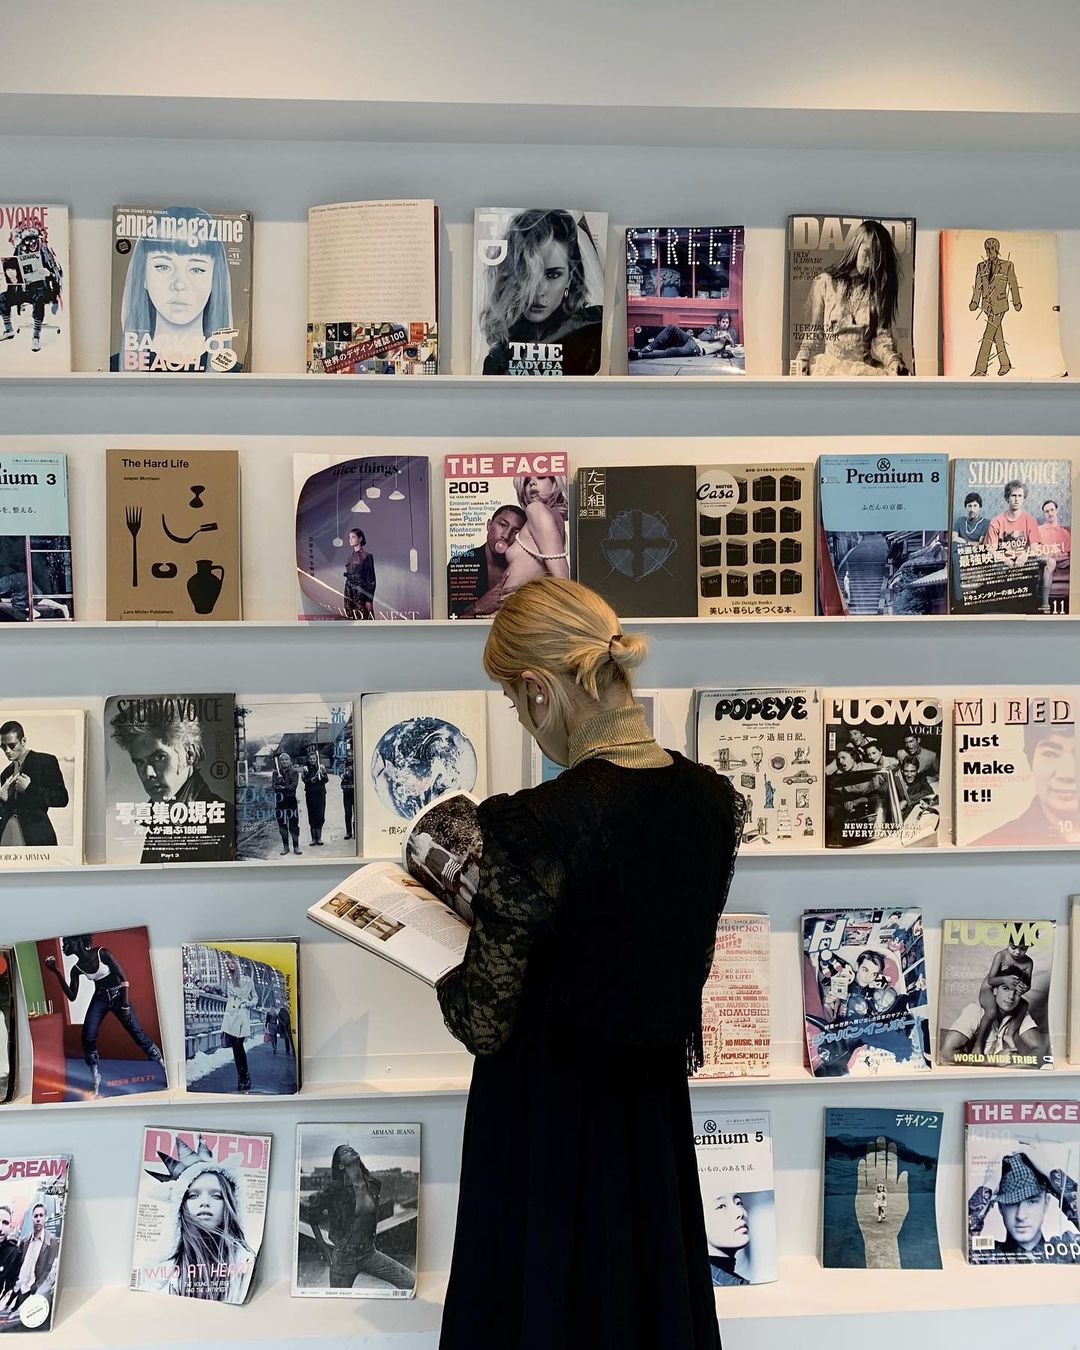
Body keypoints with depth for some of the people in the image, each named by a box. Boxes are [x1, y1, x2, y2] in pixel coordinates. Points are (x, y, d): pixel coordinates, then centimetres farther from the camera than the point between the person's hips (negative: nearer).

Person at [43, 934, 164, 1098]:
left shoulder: (102, 953, -20)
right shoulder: (76, 969, -5)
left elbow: (124, 979, -15)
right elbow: (72, 997, -2)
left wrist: (126, 1006, -18)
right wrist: (57, 973, -10)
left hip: (118, 995, -4)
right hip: (99, 999, 4)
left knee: (136, 1033, -9)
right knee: (88, 1037, -12)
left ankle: (164, 1068, 3)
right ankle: (95, 1080, 3)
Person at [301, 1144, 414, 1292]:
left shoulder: (374, 1185, 0)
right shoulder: (335, 1190, -14)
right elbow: (311, 1214, 0)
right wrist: (321, 1245, 3)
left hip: (369, 1254, 4)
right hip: (344, 1257, -4)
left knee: (411, 1282, -6)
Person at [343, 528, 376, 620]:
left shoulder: (366, 556, -7)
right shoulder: (350, 555, 13)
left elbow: (371, 579, -9)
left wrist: (369, 599, -14)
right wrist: (346, 594, 15)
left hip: (361, 591, -7)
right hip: (349, 592, 7)